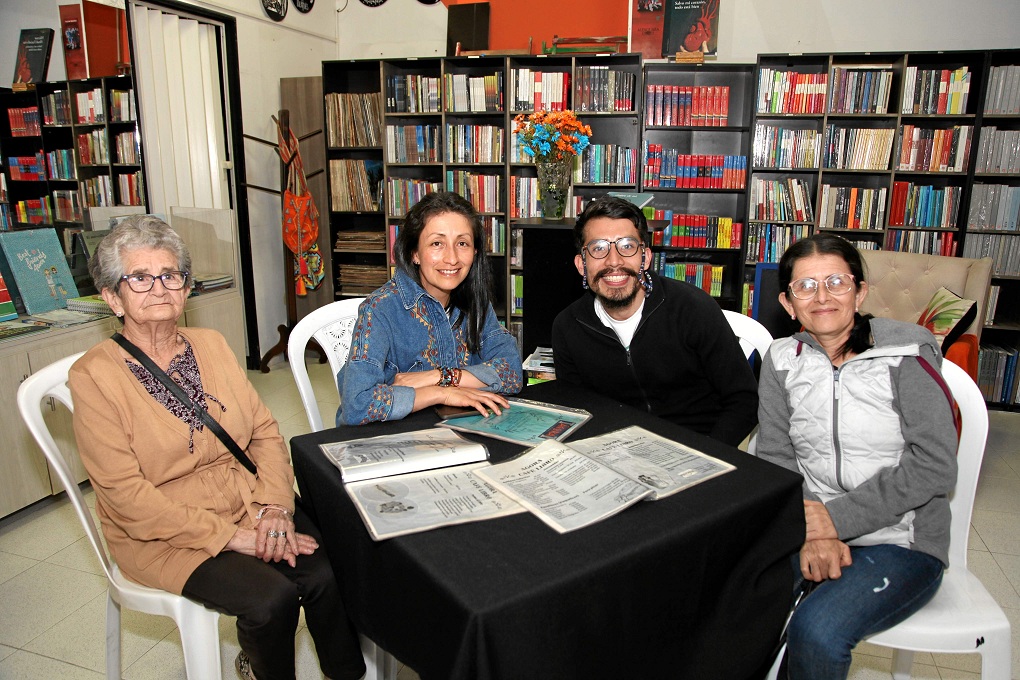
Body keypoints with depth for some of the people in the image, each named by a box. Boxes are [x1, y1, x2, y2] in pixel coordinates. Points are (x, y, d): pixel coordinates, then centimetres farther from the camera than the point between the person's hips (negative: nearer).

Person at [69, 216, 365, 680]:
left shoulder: (211, 346, 7)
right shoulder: (94, 376, -9)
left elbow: (265, 431, 6)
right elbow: (126, 493, -14)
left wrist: (274, 507, -12)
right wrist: (233, 537, -19)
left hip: (250, 505, 4)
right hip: (163, 534, -4)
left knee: (328, 571, -19)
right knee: (272, 595, -24)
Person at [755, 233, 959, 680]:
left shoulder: (907, 354, -7)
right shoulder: (783, 361, 4)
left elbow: (934, 466, -13)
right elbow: (775, 458, 1)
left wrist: (836, 518, -17)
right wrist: (809, 531, -17)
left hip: (900, 542, -3)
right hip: (812, 530, 3)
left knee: (816, 631, -28)